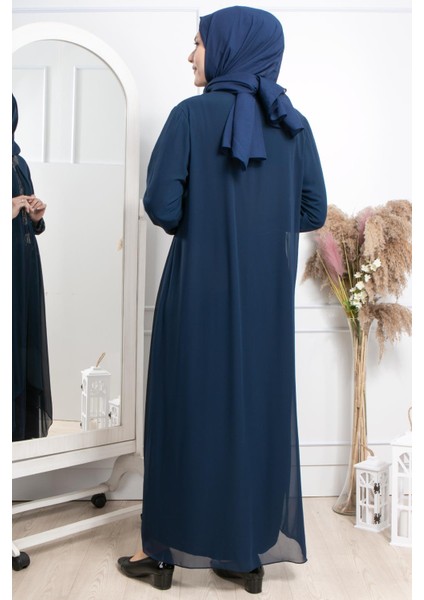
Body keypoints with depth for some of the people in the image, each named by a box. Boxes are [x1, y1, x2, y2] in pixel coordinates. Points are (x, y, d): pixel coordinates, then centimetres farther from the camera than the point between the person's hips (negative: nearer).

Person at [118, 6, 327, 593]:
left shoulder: (192, 115, -8)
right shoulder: (293, 124, 5)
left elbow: (162, 206, -14)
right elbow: (314, 211, 5)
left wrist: (198, 221, 8)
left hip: (200, 292, -4)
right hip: (267, 296, 4)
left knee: (188, 406, 8)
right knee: (259, 404, 12)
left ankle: (167, 550, 21)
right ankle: (251, 551, 22)